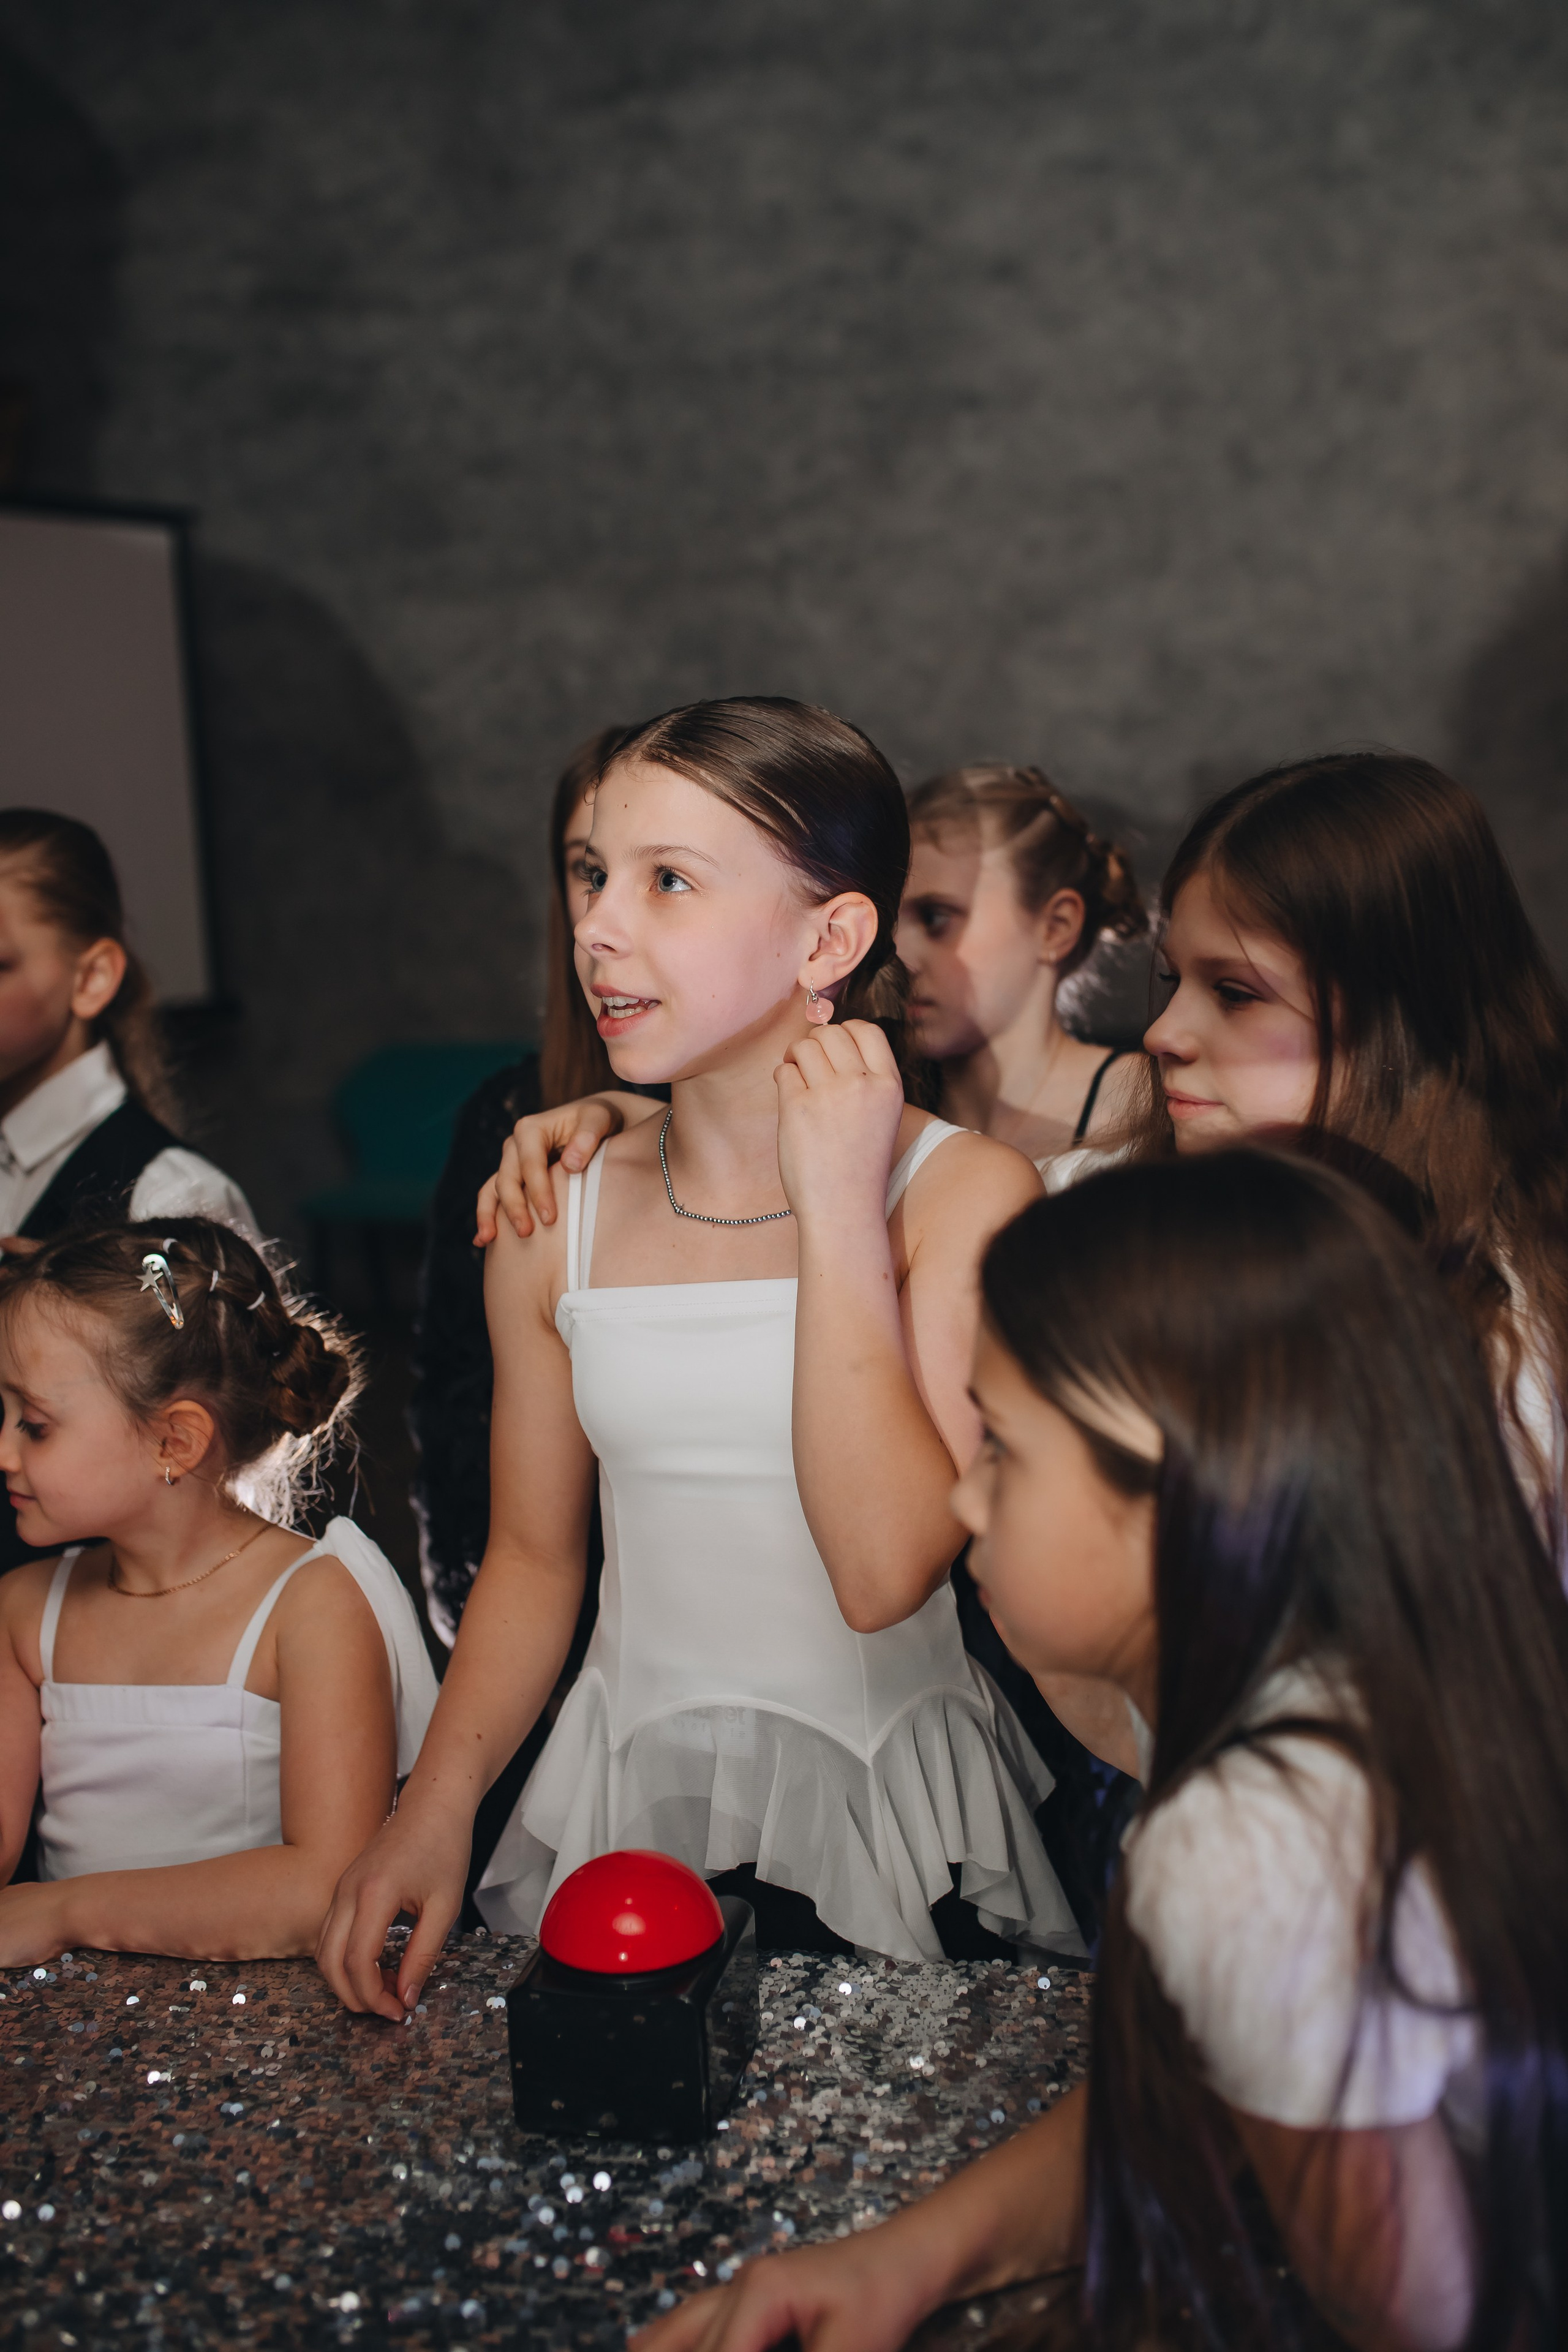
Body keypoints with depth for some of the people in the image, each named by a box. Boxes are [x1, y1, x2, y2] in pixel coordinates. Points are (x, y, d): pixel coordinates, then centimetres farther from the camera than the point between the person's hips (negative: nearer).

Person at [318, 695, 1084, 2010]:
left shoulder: (966, 1193, -8)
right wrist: (436, 1808, -2)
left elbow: (886, 1572, -19)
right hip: (623, 1804, 3)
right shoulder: (556, 1219, 3)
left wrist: (837, 1207, -18)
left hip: (892, 1820, -2)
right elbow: (534, 1556, 12)